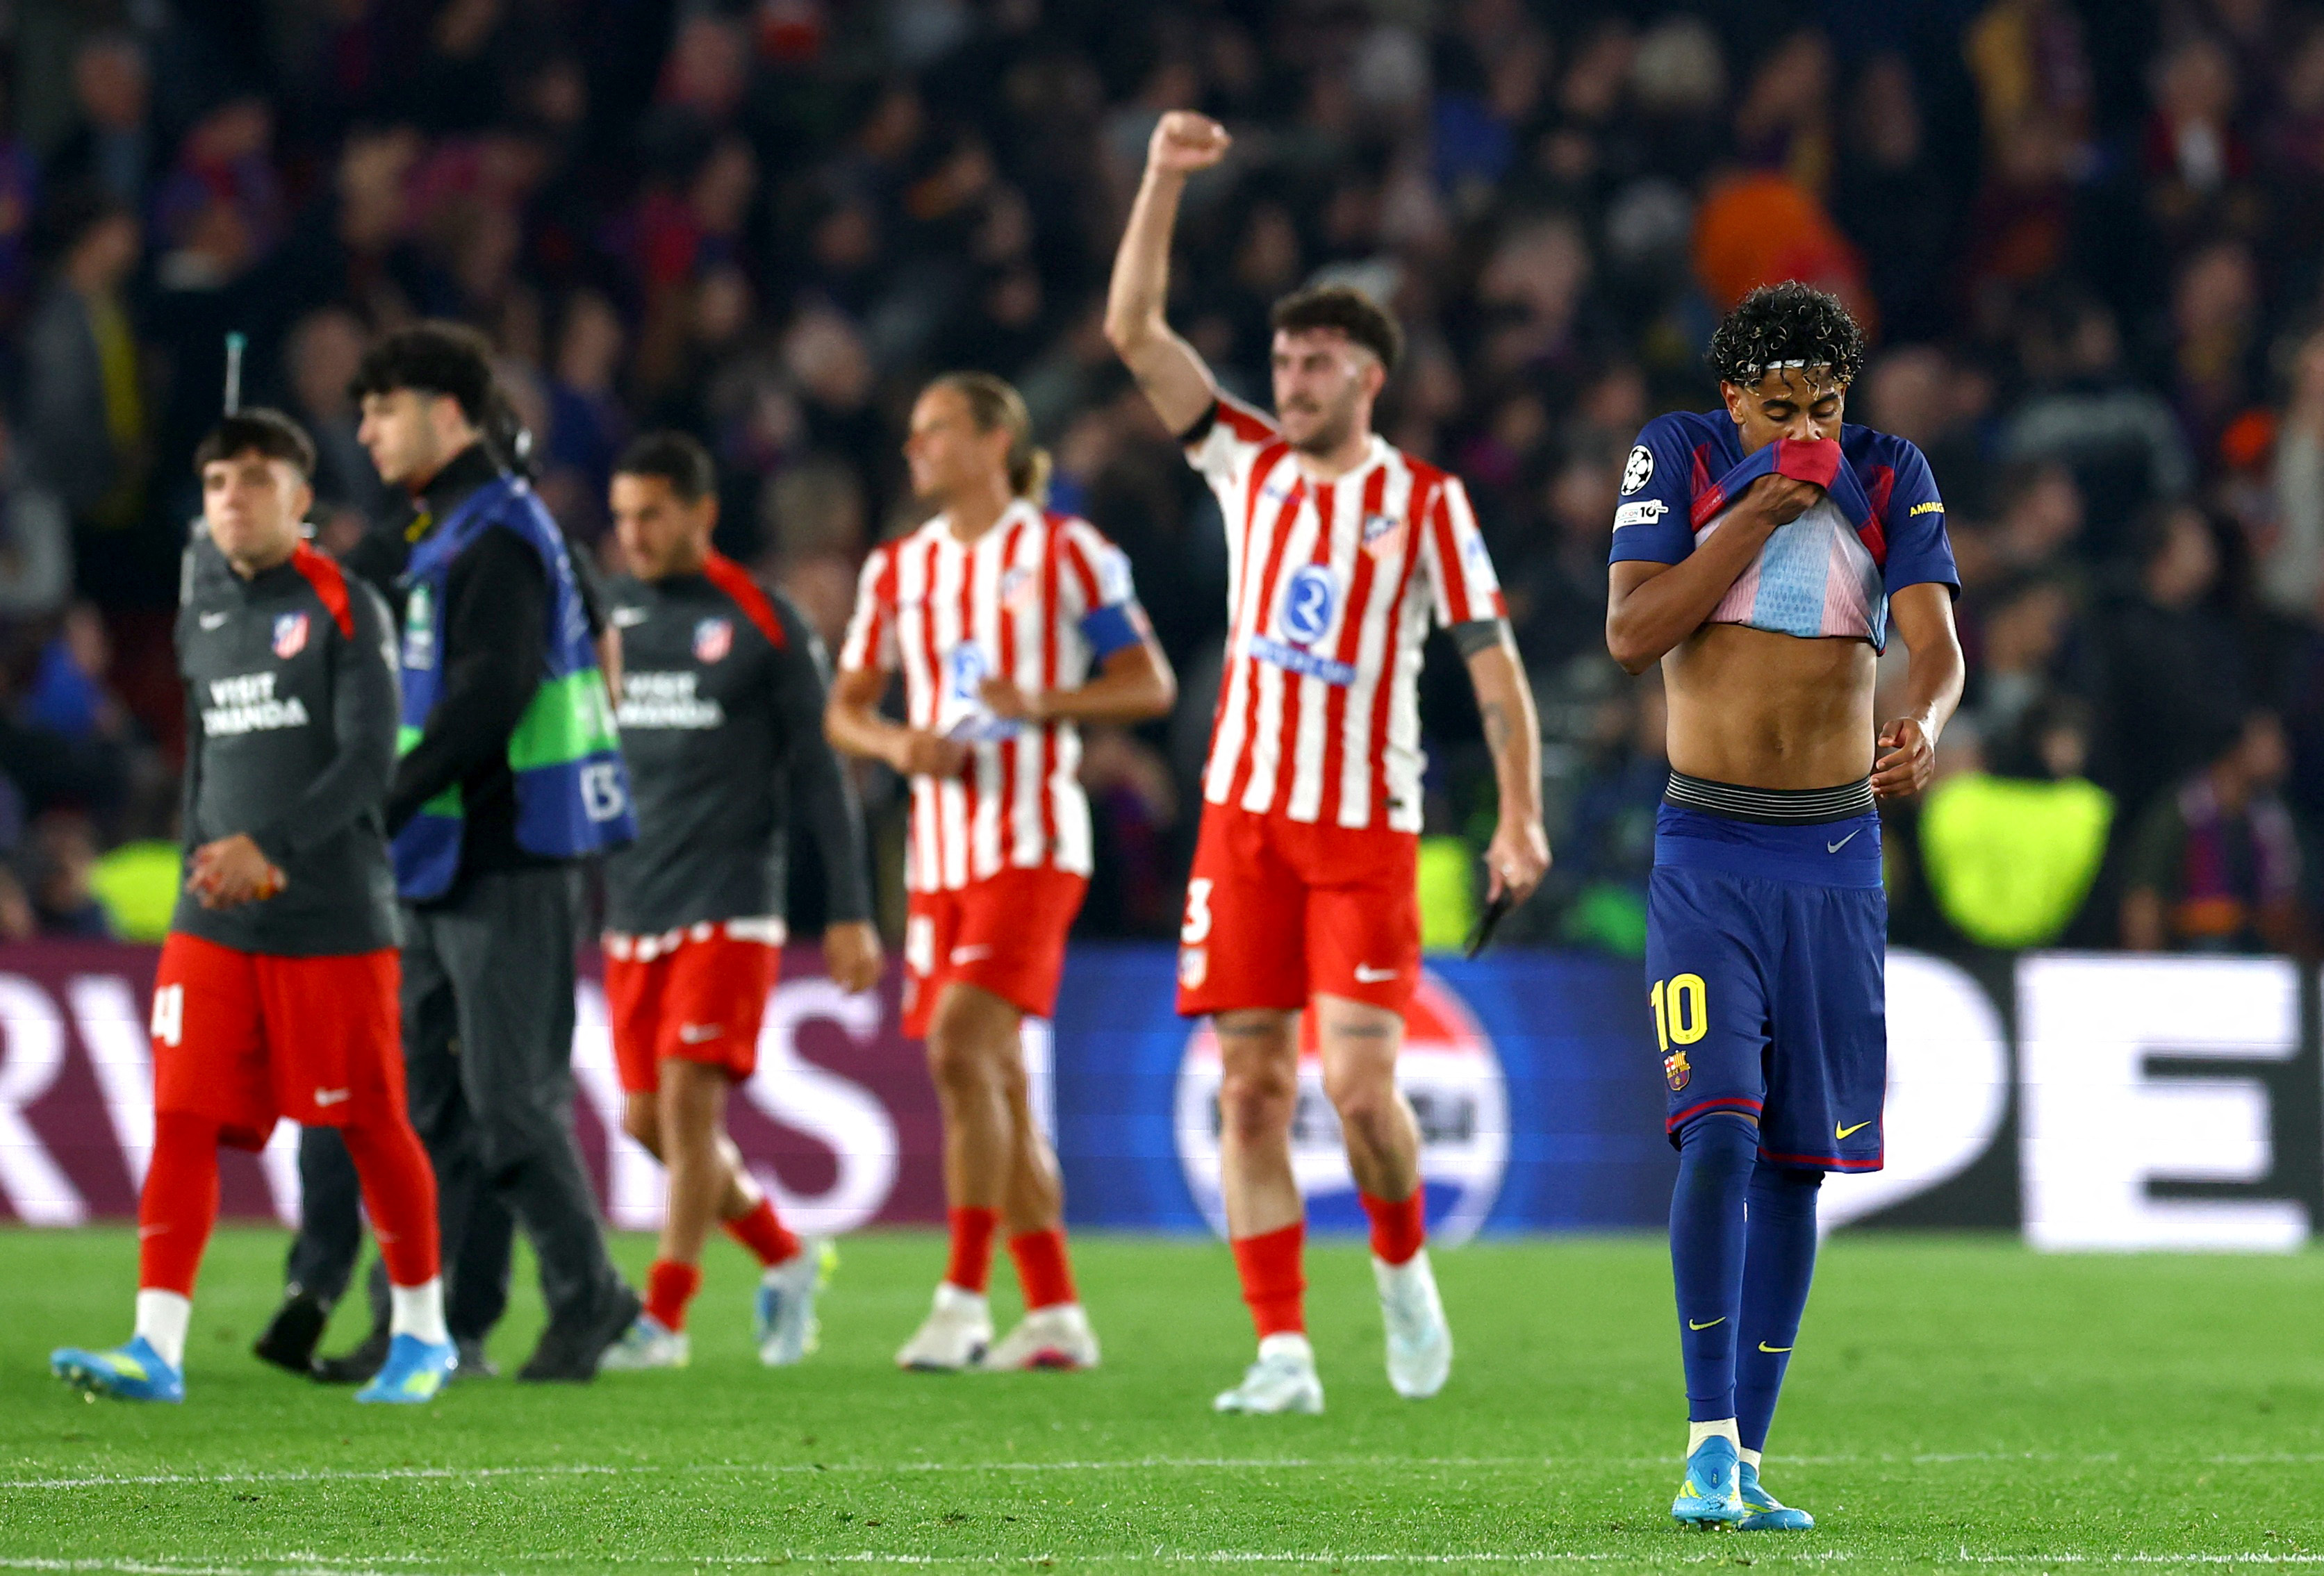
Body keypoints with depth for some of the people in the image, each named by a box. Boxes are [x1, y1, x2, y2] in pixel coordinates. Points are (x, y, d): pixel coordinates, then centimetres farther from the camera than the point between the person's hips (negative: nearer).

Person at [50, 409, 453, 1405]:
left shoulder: (344, 608, -6)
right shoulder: (202, 613, 12)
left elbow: (370, 756, -15)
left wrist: (271, 846, -24)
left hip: (335, 919, -5)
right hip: (215, 921, 5)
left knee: (370, 1127, 3)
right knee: (182, 1121, -6)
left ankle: (422, 1333, 19)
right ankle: (157, 1348, -11)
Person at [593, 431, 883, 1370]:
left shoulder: (761, 624, -3)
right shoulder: (607, 615, 9)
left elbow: (819, 774, -1)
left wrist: (850, 912, -4)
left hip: (728, 909, -5)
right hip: (632, 908, 5)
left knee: (689, 1097, -13)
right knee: (647, 1118, 4)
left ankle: (663, 1318, -7)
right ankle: (786, 1260, 24)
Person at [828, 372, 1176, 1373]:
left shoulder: (1064, 554, -2)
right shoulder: (899, 569, 14)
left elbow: (1150, 685, -2)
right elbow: (843, 709, 16)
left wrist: (1042, 704, -17)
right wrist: (896, 744, -6)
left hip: (1030, 842, -6)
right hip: (940, 852, 6)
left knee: (963, 1049, -21)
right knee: (994, 1083, 7)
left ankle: (962, 1300, -21)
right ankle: (1055, 1314, 13)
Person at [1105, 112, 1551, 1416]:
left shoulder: (1426, 503, -1)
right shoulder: (1250, 464, 7)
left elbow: (1493, 660, 1)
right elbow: (1135, 329, 2)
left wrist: (1521, 817, -6)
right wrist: (1166, 180, -7)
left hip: (1368, 829, -3)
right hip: (1247, 815, 3)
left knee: (1360, 1084, -12)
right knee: (1253, 1086, -3)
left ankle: (1404, 1263, 17)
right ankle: (1284, 1350, -2)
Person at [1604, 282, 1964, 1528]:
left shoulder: (1890, 478, 4)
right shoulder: (1676, 456, 0)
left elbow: (1933, 638, -8)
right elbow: (1629, 633, -10)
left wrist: (1923, 725, -30)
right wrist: (1757, 514, -14)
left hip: (1838, 854, 3)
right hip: (1708, 851, -3)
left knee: (1798, 1160, 3)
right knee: (1719, 1129, -17)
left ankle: (1746, 1461, 9)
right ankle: (1709, 1445, -16)